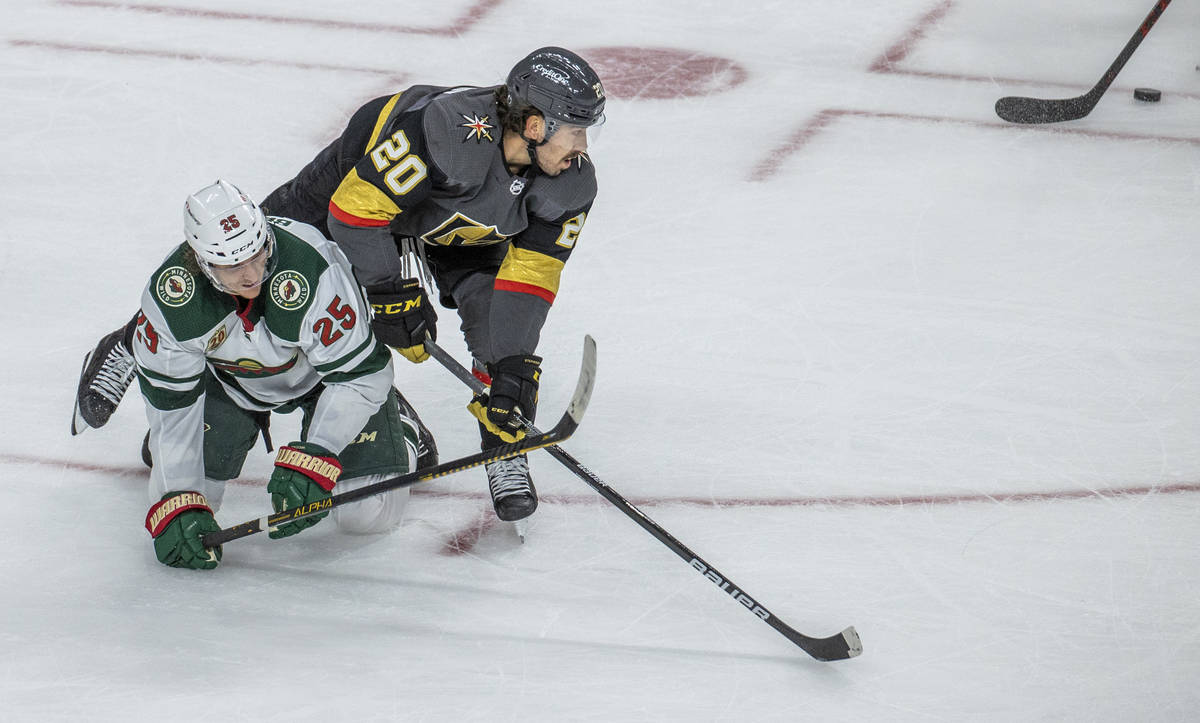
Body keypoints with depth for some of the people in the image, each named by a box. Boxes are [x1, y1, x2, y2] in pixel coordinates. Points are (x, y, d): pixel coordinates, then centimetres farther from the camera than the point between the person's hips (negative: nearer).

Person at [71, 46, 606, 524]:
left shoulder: (571, 184, -27)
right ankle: (130, 347, 22)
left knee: (504, 324, -19)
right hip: (362, 182, -4)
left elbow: (529, 278, -21)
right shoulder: (448, 129, -45)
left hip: (458, 234, 4)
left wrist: (513, 369, -28)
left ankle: (504, 452, 0)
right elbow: (354, 208, -36)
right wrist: (390, 292, -29)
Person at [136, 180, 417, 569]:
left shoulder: (311, 271, -42)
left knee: (367, 514, -9)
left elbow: (358, 374, -31)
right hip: (228, 373, 2)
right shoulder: (169, 295, -33)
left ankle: (397, 429, 24)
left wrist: (311, 460, -39)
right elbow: (170, 404, -22)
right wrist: (176, 505, -28)